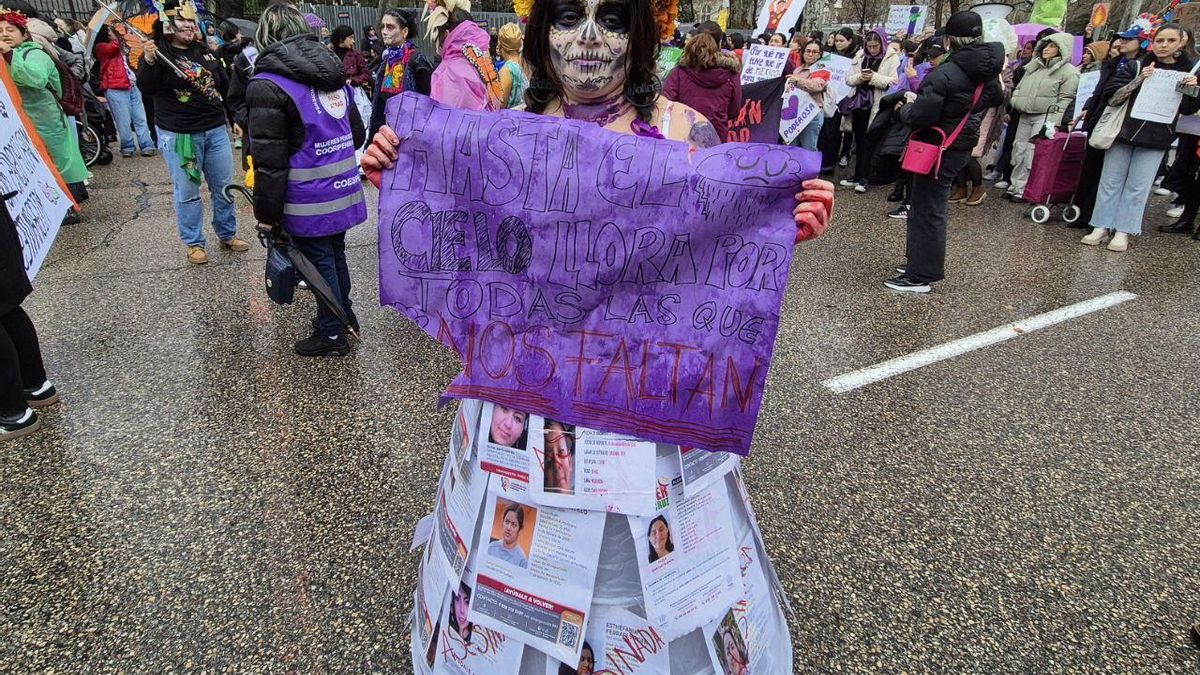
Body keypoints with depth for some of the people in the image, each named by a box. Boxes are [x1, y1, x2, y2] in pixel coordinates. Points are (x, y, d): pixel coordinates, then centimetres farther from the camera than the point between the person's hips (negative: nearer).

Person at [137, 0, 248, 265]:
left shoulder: (204, 52, 10)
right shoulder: (158, 53, -6)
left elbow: (223, 84, 23)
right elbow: (146, 88, -19)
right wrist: (149, 62, -34)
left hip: (215, 130, 5)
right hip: (178, 134, -5)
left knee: (223, 187, 12)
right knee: (187, 191, 3)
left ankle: (227, 235, 26)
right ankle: (194, 243, 14)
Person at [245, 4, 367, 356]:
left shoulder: (267, 85, -14)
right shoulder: (333, 71, 9)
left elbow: (269, 160, -17)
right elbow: (357, 132, 17)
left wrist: (266, 211, -10)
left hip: (310, 200, -7)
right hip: (344, 189, 7)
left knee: (319, 261, 5)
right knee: (335, 253, 20)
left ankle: (332, 333, 18)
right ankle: (345, 316, 35)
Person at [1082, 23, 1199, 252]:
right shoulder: (1136, 67, 0)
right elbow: (1113, 98, -7)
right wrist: (1139, 80, -19)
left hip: (1155, 140, 0)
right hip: (1123, 131, 0)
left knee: (1138, 186, 0)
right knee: (1111, 181, 3)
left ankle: (1123, 232, 5)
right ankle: (1101, 227, 10)